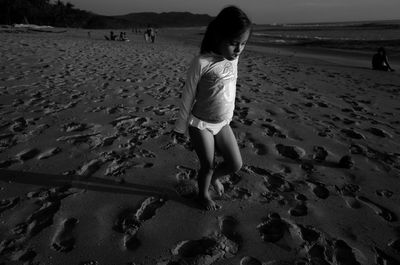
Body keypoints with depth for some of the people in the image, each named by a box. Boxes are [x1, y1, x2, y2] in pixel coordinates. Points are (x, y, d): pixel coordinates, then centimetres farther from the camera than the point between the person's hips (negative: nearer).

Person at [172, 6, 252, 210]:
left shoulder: (233, 58, -2)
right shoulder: (202, 62, -21)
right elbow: (188, 97, -13)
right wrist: (180, 127, -5)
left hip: (222, 123, 6)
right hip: (200, 124, -5)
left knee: (236, 164, 5)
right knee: (208, 166, 6)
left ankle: (214, 176, 38)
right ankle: (203, 194, 37)